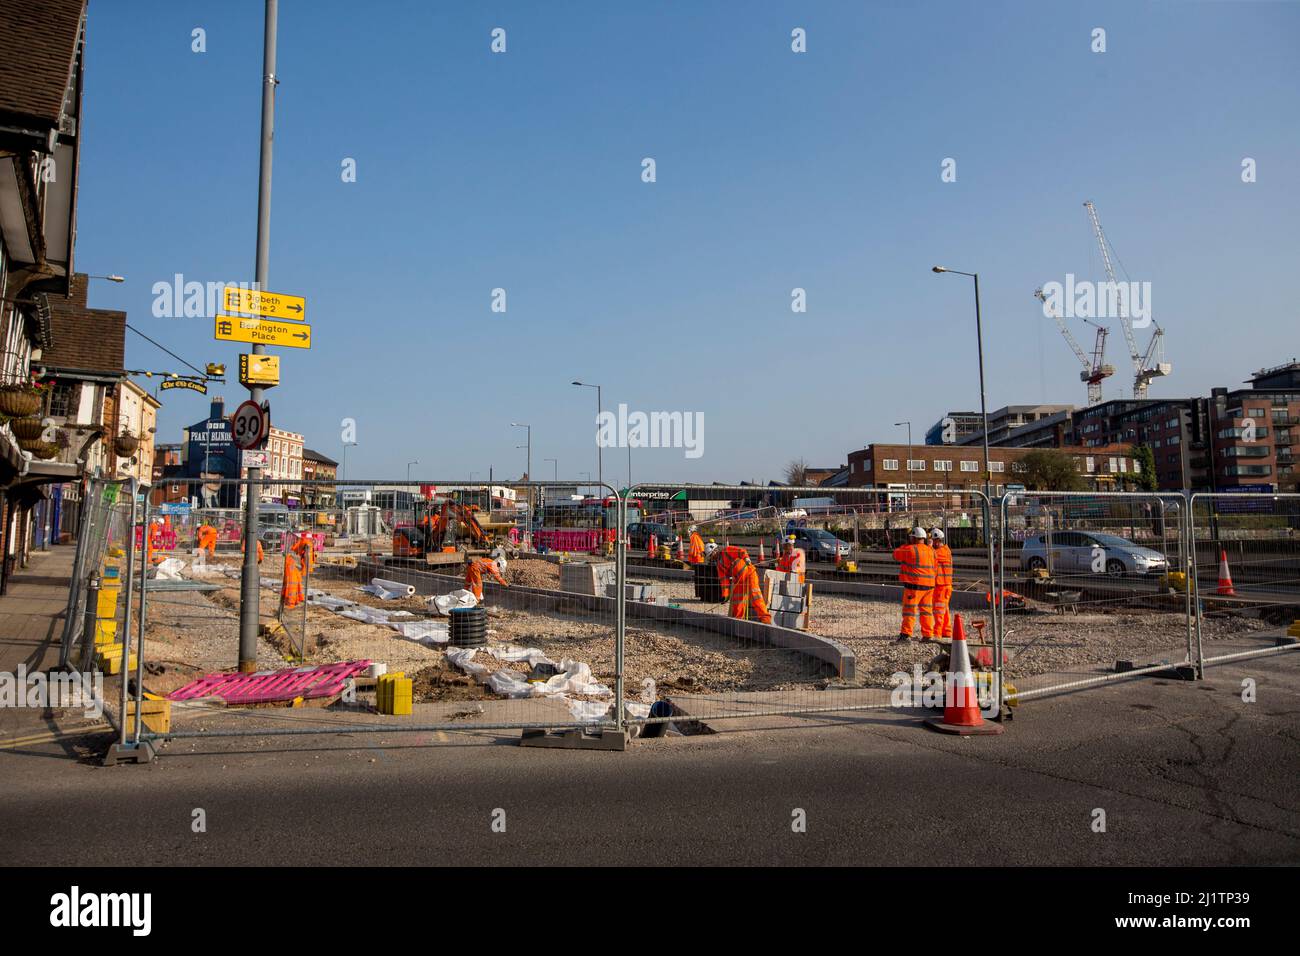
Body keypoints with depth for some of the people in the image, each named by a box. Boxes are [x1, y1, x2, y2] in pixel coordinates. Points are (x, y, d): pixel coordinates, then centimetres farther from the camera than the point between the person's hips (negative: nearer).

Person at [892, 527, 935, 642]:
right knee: (926, 611, 14)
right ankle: (927, 635, 15)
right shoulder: (931, 551, 8)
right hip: (929, 585, 6)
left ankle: (906, 634, -11)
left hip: (914, 585, -6)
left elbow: (896, 554, 3)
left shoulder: (910, 549, -13)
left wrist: (905, 546, 14)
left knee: (909, 610, -5)